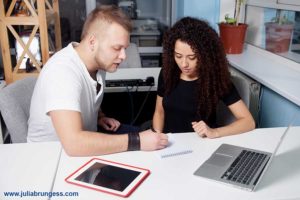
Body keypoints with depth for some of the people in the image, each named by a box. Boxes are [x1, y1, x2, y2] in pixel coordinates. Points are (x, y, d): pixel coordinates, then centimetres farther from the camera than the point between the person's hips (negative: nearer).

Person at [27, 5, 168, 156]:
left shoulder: (99, 62, -6)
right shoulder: (62, 72, -31)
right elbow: (73, 143, -41)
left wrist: (100, 116, 0)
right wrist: (137, 141, -37)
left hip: (86, 146, 8)